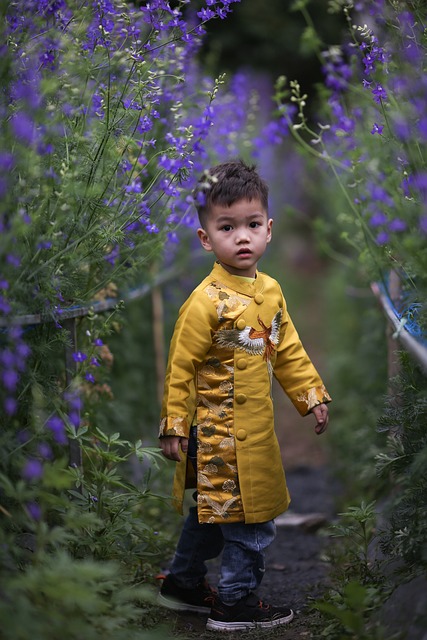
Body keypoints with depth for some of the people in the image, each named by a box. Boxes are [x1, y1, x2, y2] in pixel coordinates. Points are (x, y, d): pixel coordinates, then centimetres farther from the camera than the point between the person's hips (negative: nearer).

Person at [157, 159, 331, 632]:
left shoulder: (270, 291, 4)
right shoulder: (206, 302, -19)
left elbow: (288, 350, 14)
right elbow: (180, 368, -15)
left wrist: (312, 395, 11)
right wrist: (175, 426, -12)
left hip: (254, 431, 8)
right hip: (219, 431, -8)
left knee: (213, 511, 20)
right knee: (249, 520, 0)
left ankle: (183, 584, 37)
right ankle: (235, 605, 16)